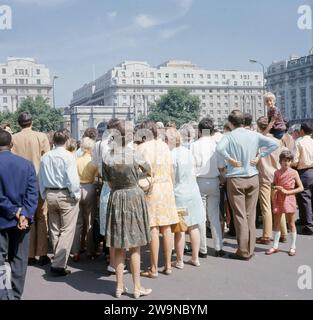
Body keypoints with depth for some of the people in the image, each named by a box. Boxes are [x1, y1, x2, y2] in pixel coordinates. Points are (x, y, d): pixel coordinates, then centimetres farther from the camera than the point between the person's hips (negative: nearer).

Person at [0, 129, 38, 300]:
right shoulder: (27, 164, 0)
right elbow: (33, 193, -7)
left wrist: (15, 212, -10)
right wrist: (24, 215, -11)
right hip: (22, 220, 4)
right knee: (19, 260, 13)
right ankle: (16, 295, 20)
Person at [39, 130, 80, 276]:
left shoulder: (45, 157, 3)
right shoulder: (68, 156, -13)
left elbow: (41, 178, 9)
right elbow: (72, 179, -19)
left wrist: (44, 195, 18)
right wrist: (76, 195, -6)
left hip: (50, 195, 6)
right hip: (65, 195, -6)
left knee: (54, 230, 16)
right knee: (67, 231, -1)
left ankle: (58, 260, 28)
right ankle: (58, 265, -6)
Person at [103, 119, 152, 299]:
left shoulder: (107, 158, -4)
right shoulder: (134, 155, -10)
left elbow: (110, 183, 4)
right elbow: (150, 172, 6)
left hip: (116, 198, 2)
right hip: (134, 196, -2)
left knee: (119, 247, 11)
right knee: (135, 247, 7)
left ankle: (120, 287, 17)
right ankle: (137, 288, 13)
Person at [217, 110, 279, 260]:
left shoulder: (229, 136, -9)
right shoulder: (254, 135, 2)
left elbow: (219, 148, -28)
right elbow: (274, 144, -4)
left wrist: (230, 159, -15)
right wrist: (259, 156, -1)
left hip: (235, 179, -3)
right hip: (253, 178, 4)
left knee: (240, 216, 2)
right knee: (251, 215, 11)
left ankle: (243, 251, 5)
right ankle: (250, 249, 17)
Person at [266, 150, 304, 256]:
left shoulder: (294, 173, -5)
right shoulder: (277, 173, 3)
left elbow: (301, 188, -5)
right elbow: (273, 185, 13)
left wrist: (287, 191, -14)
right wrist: (276, 187, -11)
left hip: (289, 199, -3)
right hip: (278, 199, 3)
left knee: (291, 223, 6)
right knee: (276, 222, 6)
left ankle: (293, 247, 16)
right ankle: (275, 246, 14)